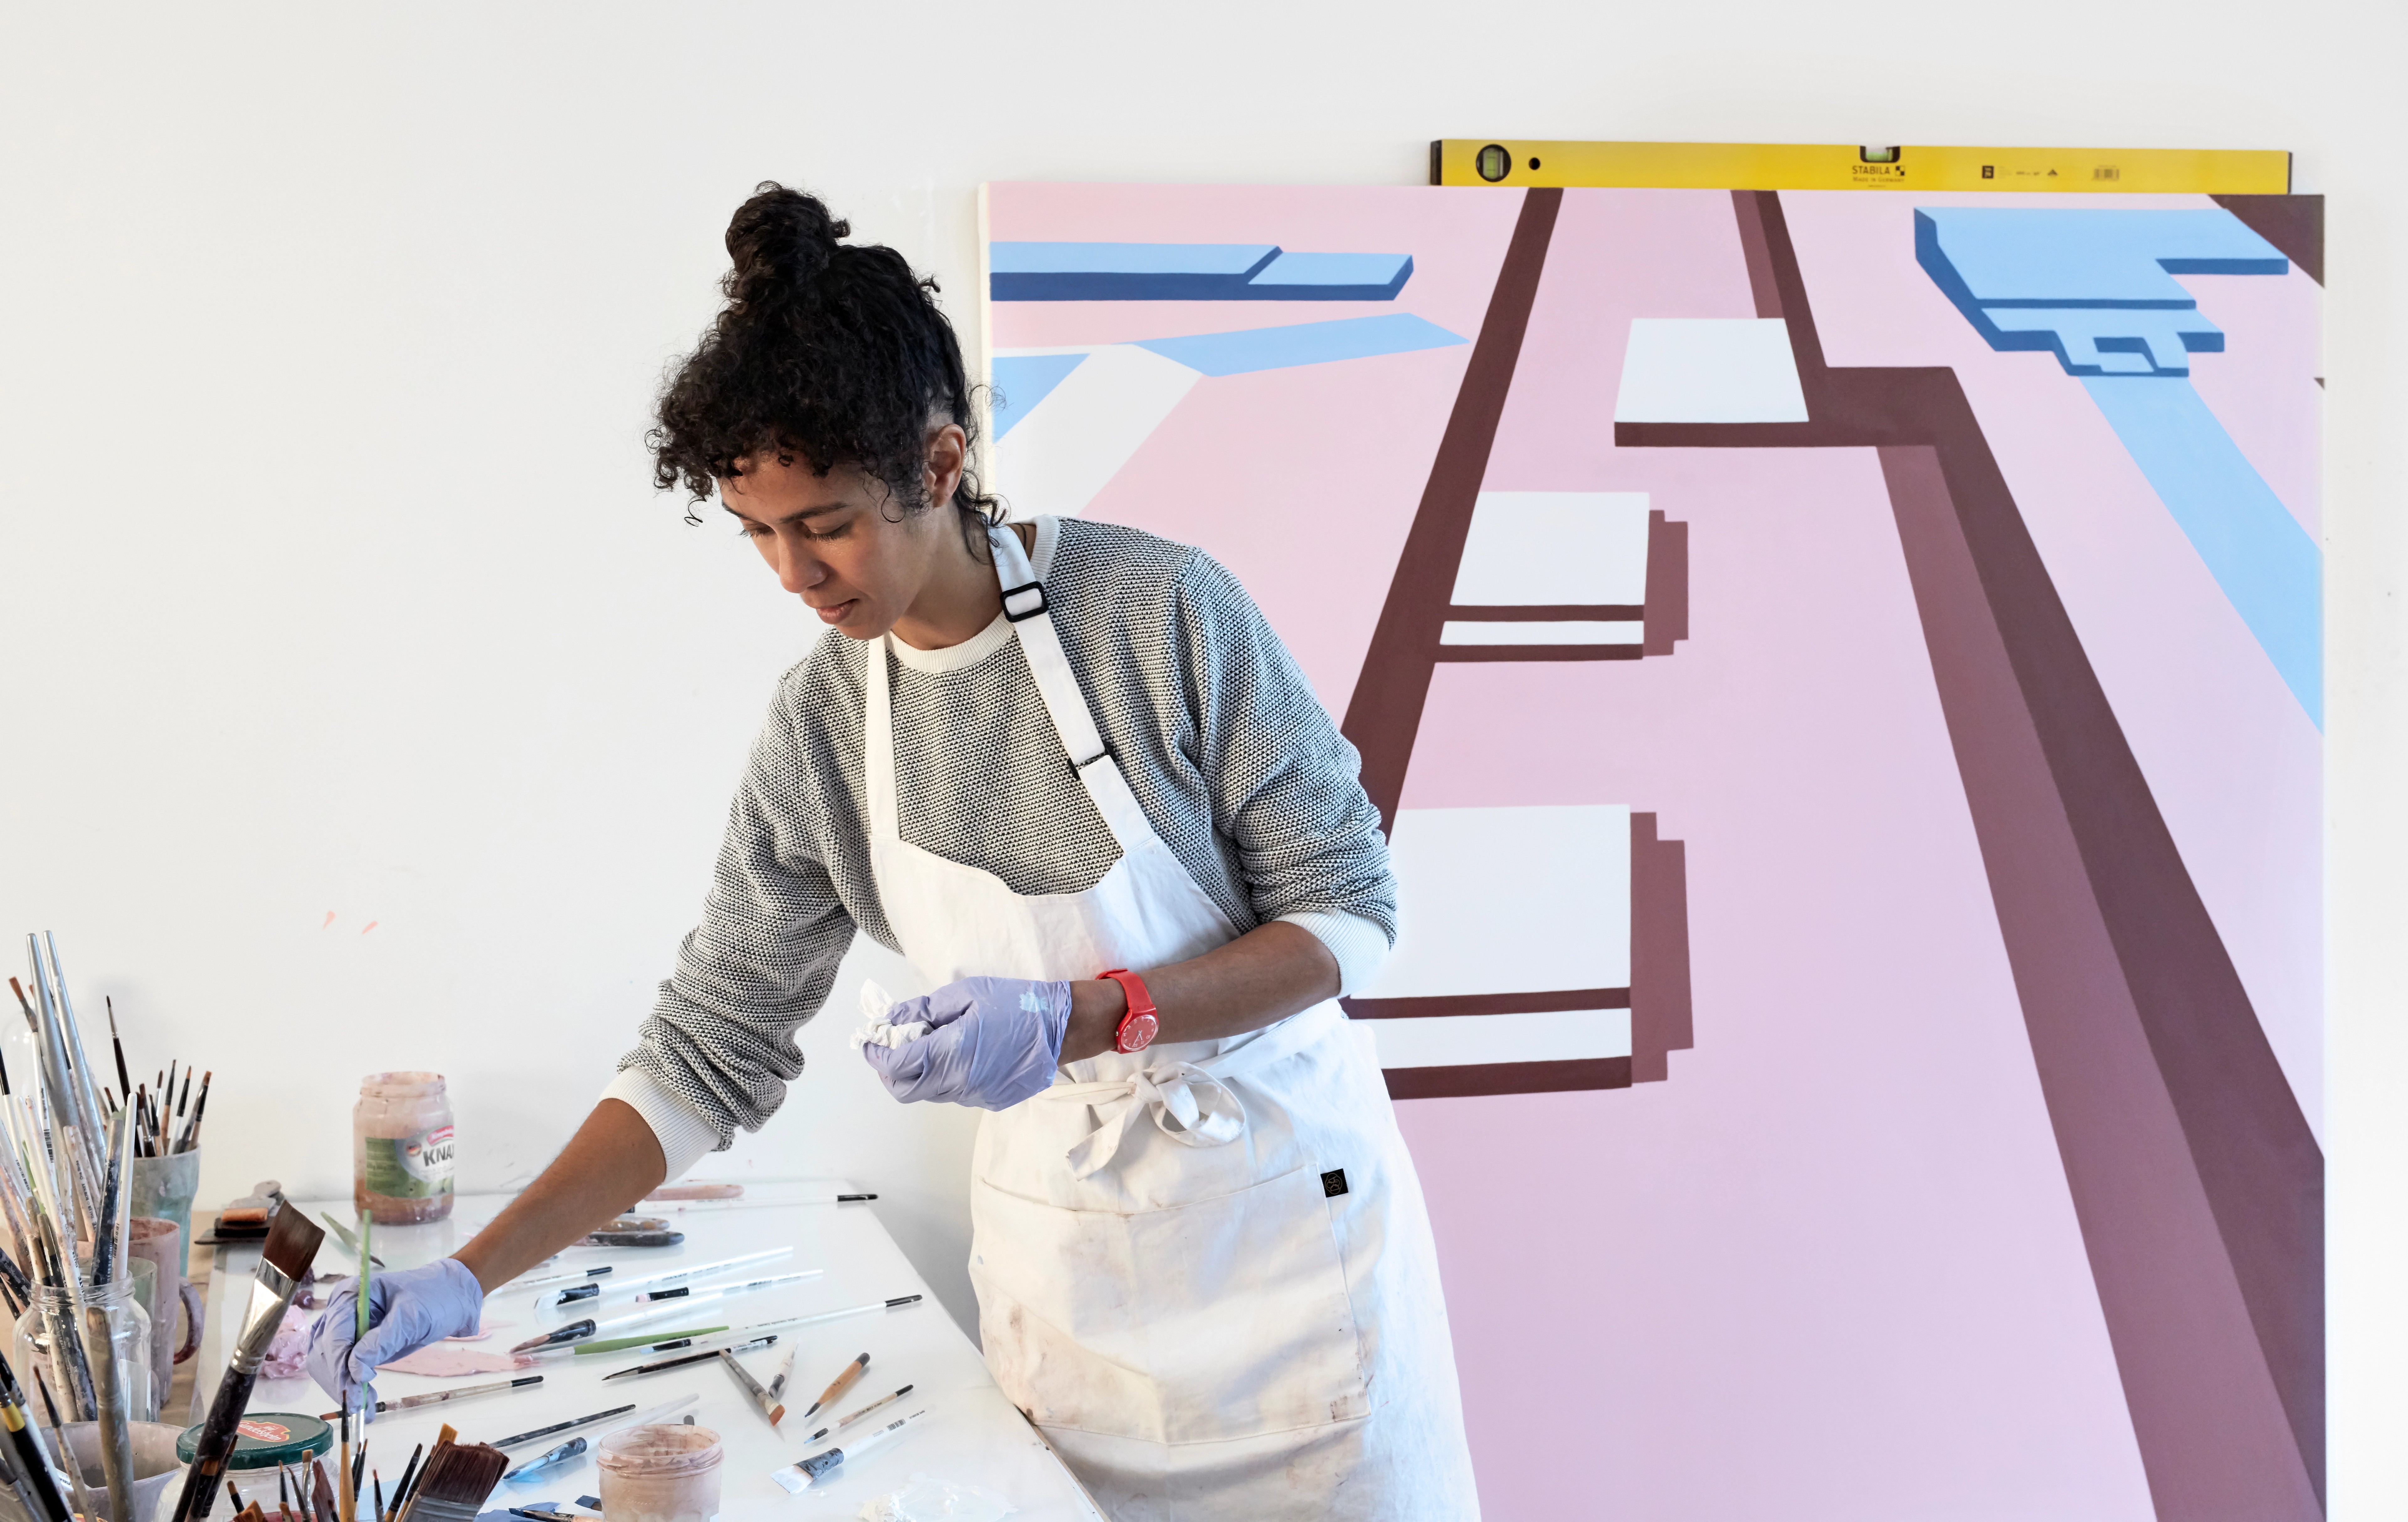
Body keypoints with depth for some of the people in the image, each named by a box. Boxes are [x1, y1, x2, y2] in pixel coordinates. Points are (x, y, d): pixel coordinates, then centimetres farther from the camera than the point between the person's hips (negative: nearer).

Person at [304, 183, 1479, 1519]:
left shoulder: (1158, 610, -19)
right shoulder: (819, 731, -7)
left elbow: (1345, 914, -14)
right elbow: (711, 1051, -3)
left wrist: (1079, 1016, -28)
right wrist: (469, 1278, -12)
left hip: (1276, 1197, -2)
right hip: (1059, 1242, 3)